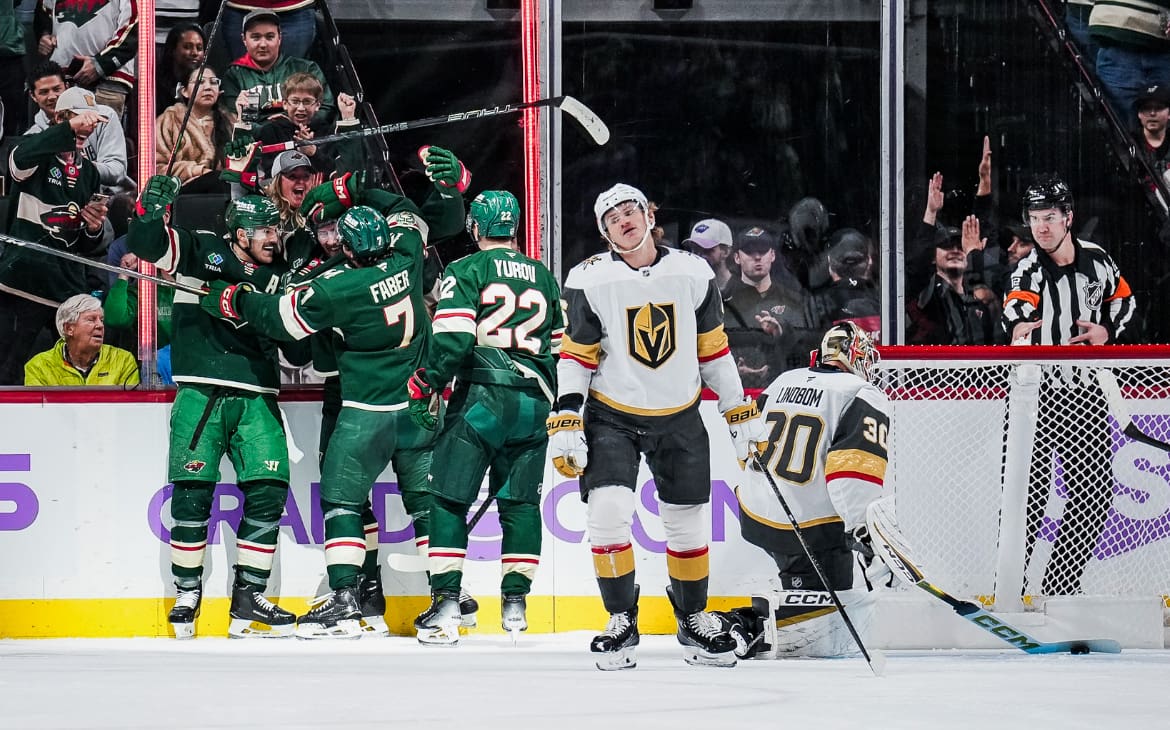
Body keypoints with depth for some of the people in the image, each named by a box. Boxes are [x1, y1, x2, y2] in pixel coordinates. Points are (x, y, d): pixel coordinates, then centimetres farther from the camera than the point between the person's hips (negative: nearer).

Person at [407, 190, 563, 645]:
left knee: (448, 497, -1)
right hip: (534, 403, 5)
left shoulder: (466, 271, -1)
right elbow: (560, 347, 21)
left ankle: (446, 604, -9)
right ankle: (515, 603, 9)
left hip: (481, 398, -5)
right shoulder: (544, 278, 17)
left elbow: (452, 339, -12)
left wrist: (423, 387, -3)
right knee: (520, 501, 13)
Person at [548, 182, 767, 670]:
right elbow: (576, 356, -6)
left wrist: (742, 415, 5)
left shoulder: (692, 274, -3)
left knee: (686, 521, 9)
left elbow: (713, 350, 5)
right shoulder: (590, 281, -9)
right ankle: (621, 621, -3)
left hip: (679, 418, 2)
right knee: (607, 511, -17)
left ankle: (693, 620, 28)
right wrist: (565, 424, -14)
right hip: (611, 415, -2)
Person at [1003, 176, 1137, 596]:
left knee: (1094, 494, 5)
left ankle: (1058, 589, 17)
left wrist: (1106, 331, -5)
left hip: (1086, 393, 4)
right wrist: (1019, 328, -49)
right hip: (1036, 392, -4)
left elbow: (1124, 302, 14)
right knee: (1029, 493, -8)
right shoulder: (1029, 272, -10)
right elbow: (1016, 312, -27)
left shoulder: (1096, 259, 2)